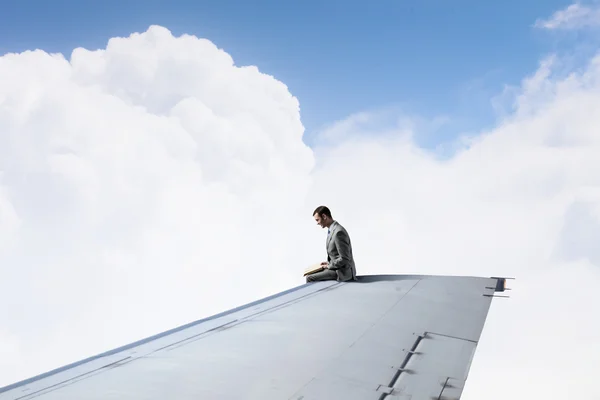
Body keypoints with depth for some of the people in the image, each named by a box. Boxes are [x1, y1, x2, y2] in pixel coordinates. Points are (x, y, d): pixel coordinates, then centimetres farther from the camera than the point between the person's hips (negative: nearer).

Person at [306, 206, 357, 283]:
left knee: (310, 278, -12)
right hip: (336, 267, 10)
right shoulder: (333, 229, 8)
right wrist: (329, 262, 8)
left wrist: (329, 266, -12)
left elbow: (344, 258, -24)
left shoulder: (338, 232, -25)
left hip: (342, 272, -10)